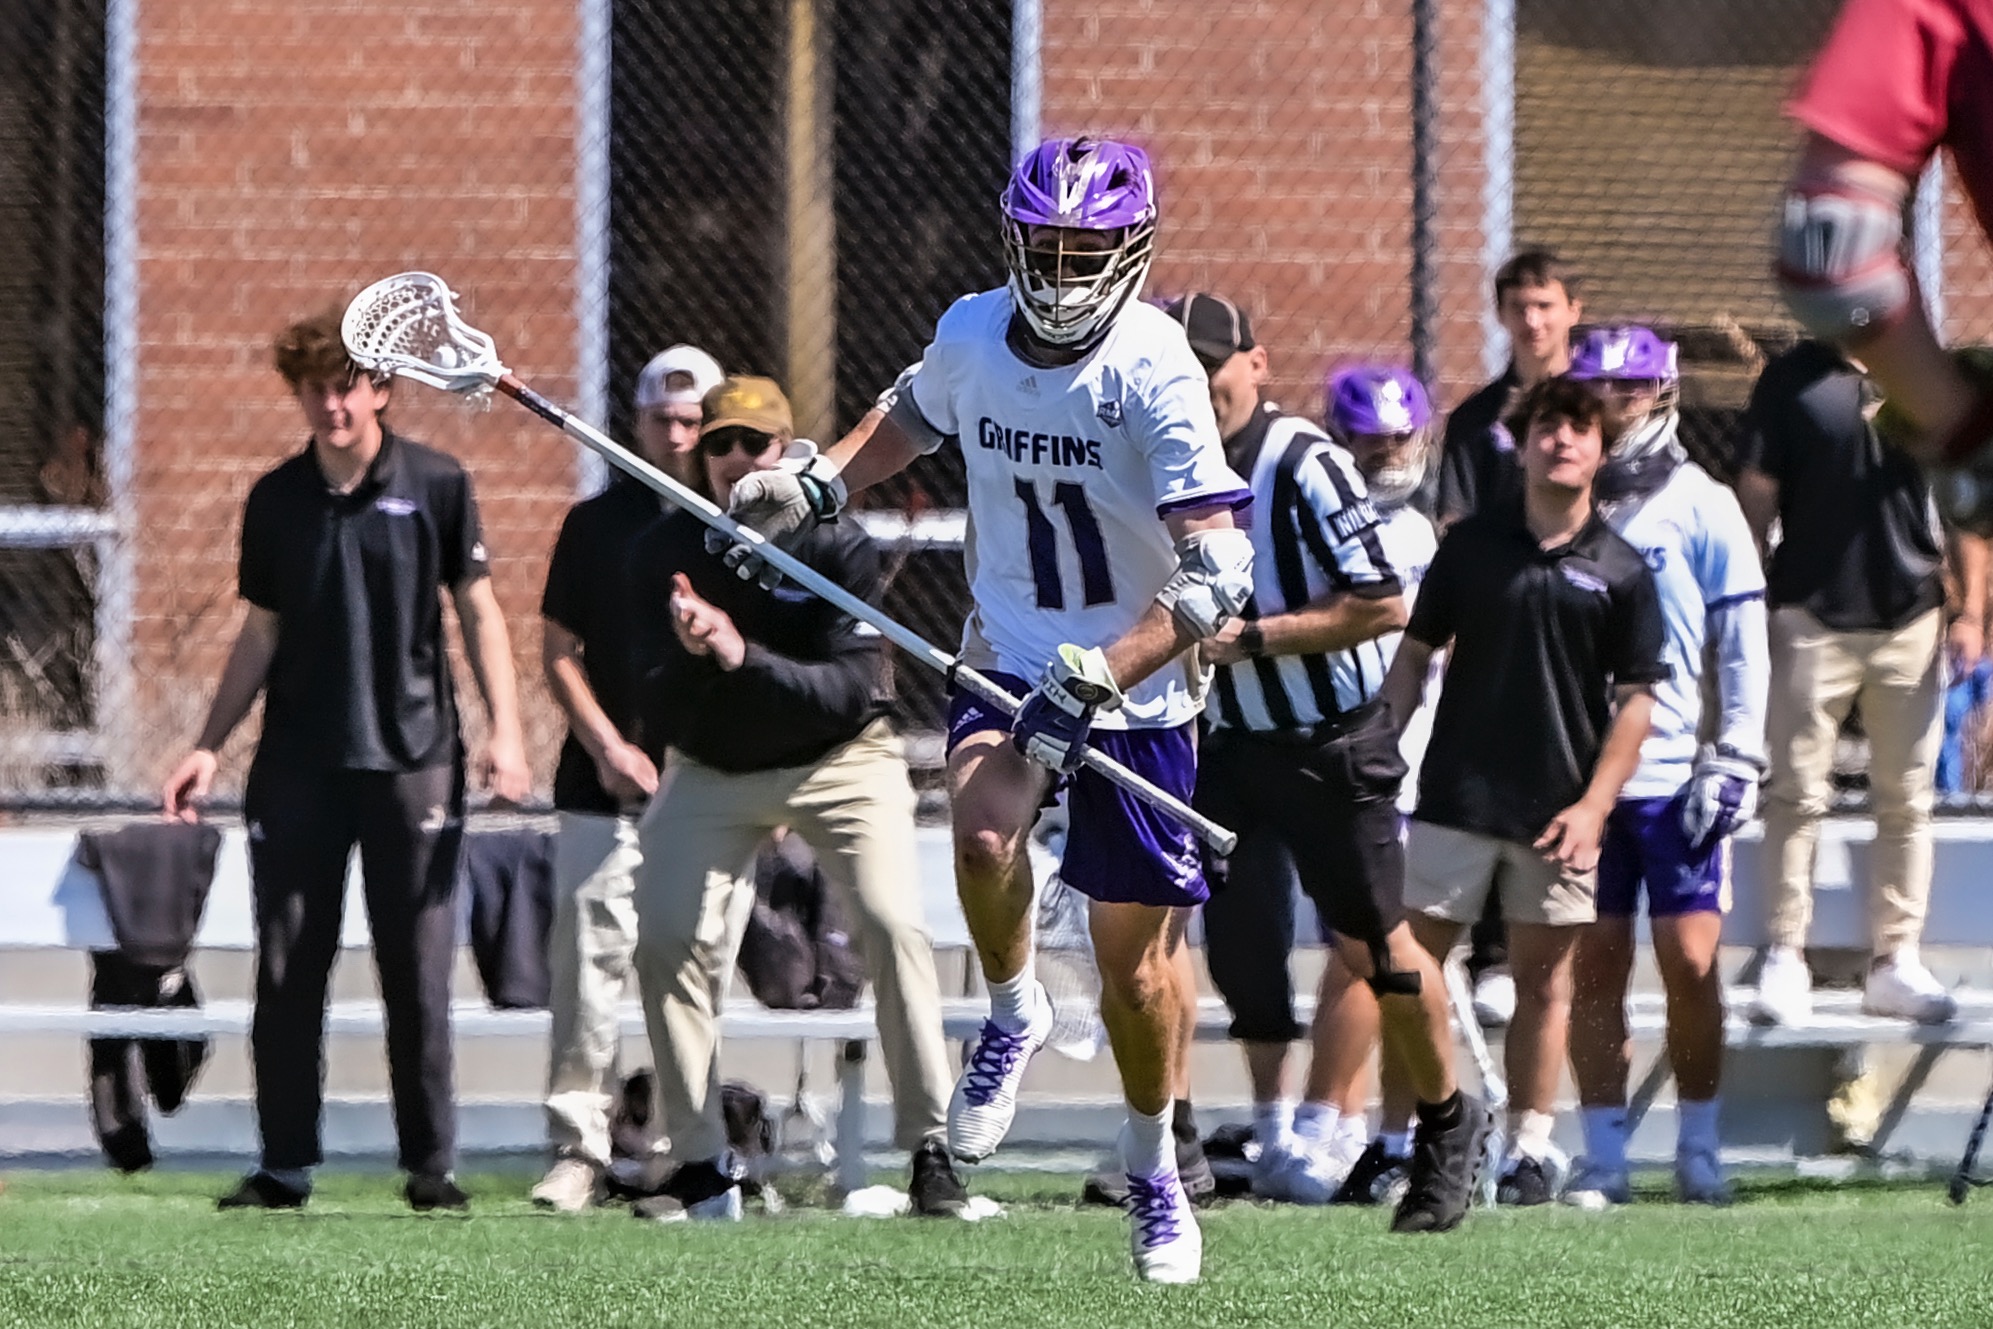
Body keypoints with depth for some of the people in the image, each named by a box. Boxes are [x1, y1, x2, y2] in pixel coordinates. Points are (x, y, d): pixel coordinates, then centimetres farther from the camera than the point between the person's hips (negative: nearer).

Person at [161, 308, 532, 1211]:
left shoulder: (435, 486, 0)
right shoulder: (276, 500, 7)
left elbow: (477, 610, 3)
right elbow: (260, 635, 14)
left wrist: (504, 730, -6)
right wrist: (209, 746, 8)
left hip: (412, 758, -2)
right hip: (296, 764, 3)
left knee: (418, 973, 0)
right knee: (286, 974, 1)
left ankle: (430, 1165, 8)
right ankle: (284, 1168, 8)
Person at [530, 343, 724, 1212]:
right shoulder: (597, 524, 8)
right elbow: (558, 652, 9)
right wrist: (607, 747, -5)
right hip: (605, 788, 0)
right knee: (587, 961, -7)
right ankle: (577, 1147, -4)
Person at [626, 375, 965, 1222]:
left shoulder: (837, 547, -19)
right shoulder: (663, 553, -13)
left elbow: (847, 690, -27)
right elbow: (658, 702, -16)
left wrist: (745, 657, -42)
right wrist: (693, 654, -39)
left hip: (839, 759, -2)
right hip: (711, 770, 2)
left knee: (894, 928, -19)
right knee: (665, 940, -11)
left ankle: (930, 1152, -12)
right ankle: (702, 1166, -1)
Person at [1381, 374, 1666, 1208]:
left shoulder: (1620, 572, 2)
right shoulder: (1471, 545, 5)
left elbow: (1635, 701, 2)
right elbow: (1415, 656, 9)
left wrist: (1593, 805, -7)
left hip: (1557, 811, 0)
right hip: (1456, 795, 1)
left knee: (1544, 977, 6)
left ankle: (1530, 1145, 13)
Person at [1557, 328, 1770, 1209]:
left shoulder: (1702, 508, 1)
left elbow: (1743, 645, 0)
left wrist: (1734, 760, -7)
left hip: (1675, 774, -3)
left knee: (1690, 962, -4)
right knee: (1594, 967, 1)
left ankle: (1699, 1152, 6)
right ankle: (1602, 1157, 5)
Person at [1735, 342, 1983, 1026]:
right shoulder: (1792, 380, 1)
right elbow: (1755, 500, 1)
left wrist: (1971, 610, 3)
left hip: (1912, 622, 2)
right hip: (1812, 624, -2)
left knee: (1906, 802, 5)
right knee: (1797, 797, -2)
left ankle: (1897, 963, 11)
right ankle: (1784, 958, 1)